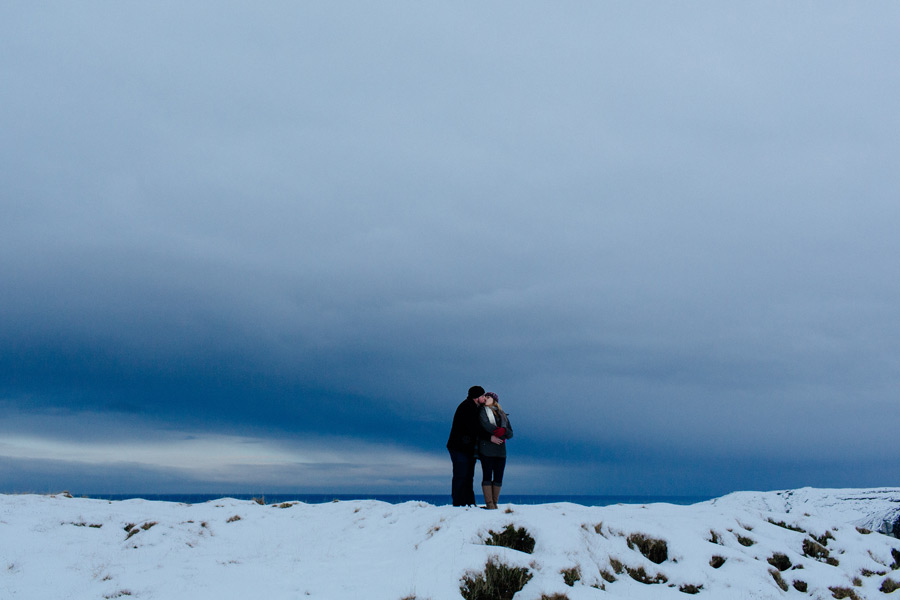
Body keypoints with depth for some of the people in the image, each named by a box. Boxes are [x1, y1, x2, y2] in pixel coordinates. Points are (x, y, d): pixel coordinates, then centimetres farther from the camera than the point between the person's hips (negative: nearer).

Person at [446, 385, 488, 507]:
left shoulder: (473, 408, 18)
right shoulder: (467, 407, -14)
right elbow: (474, 428, -22)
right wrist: (489, 437, -22)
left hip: (468, 449, 10)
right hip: (459, 448, -10)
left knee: (468, 476, 10)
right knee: (461, 476, -8)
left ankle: (470, 504, 14)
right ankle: (459, 504, -6)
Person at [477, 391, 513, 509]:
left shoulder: (503, 415, 18)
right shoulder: (483, 411, 16)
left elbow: (510, 433, 6)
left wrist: (503, 431, -9)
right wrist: (498, 431, -10)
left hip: (500, 449, 2)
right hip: (486, 448, -2)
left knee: (498, 477, -1)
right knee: (487, 476, -3)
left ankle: (495, 503, 1)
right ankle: (489, 503, -4)